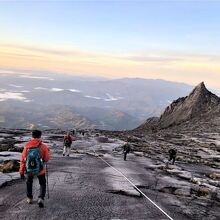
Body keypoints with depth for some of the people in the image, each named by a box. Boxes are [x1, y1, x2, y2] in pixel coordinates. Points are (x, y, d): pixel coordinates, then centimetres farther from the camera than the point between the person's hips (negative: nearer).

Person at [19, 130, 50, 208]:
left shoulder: (26, 146, -6)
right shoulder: (43, 146, -12)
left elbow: (22, 159, -5)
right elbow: (47, 159, -7)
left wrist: (21, 171, 1)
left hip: (28, 170, 2)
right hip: (40, 170, -2)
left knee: (29, 183, 28)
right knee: (42, 184, 19)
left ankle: (29, 198, 37)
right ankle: (41, 199, 2)